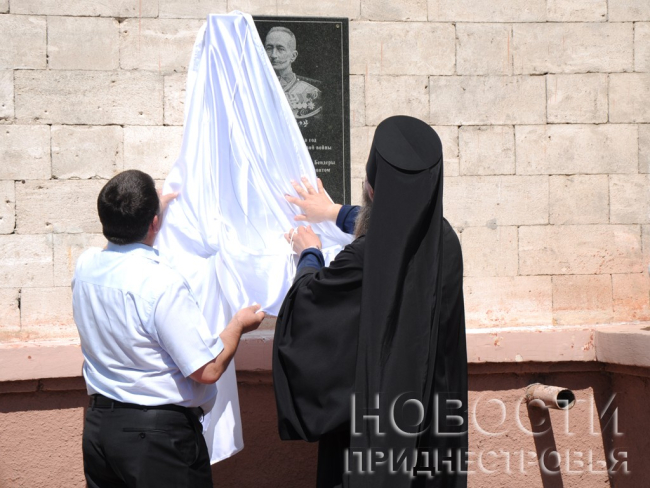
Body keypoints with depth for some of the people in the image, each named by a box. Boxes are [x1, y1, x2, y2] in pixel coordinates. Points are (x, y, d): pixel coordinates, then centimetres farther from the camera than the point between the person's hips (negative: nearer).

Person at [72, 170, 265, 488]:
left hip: (98, 425, 7)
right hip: (158, 432, -7)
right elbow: (208, 370, -20)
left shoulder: (85, 267, 0)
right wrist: (239, 324, -3)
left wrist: (153, 210, 38)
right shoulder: (163, 284, -22)